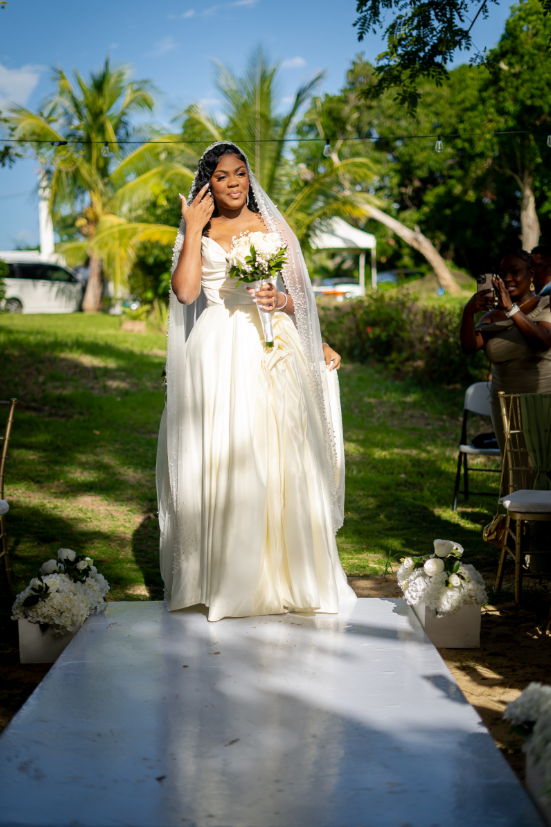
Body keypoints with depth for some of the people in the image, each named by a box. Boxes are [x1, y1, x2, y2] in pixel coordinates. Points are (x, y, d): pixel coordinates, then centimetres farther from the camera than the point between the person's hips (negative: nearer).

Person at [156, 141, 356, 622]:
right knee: (221, 460, -3)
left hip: (272, 351, 1)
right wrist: (194, 229, -5)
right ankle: (224, 578, 7)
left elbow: (299, 296, 13)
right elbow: (185, 291, -7)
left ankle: (283, 576, 7)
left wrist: (280, 302, -8)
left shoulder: (275, 228, 12)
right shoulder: (199, 232, 11)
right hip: (218, 354, 0)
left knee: (278, 460, -3)